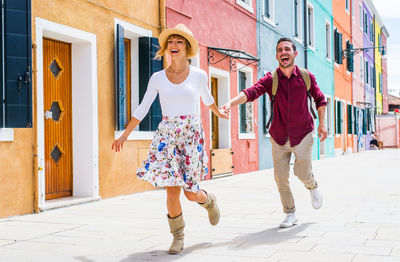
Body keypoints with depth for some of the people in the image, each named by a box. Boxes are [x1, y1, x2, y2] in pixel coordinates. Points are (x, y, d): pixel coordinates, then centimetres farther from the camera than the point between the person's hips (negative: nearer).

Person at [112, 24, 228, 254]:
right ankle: (178, 236, 14)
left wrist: (219, 113, 40)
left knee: (191, 193, -3)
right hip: (167, 135, 1)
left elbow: (207, 98, 23)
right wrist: (124, 135, 7)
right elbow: (142, 109, 9)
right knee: (172, 189, -7)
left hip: (191, 134, -1)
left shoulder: (199, 76, 2)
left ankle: (209, 201, 34)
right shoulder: (157, 78, 4)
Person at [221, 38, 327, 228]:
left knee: (302, 173, -13)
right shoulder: (270, 80, -8)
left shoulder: (306, 77, -3)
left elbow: (320, 99, 14)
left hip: (302, 135, -1)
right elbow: (251, 92, -25)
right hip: (279, 138, 1)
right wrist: (230, 103, -43)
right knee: (281, 178, 0)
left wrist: (322, 123, 7)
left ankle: (313, 187, 24)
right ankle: (290, 214, 19)